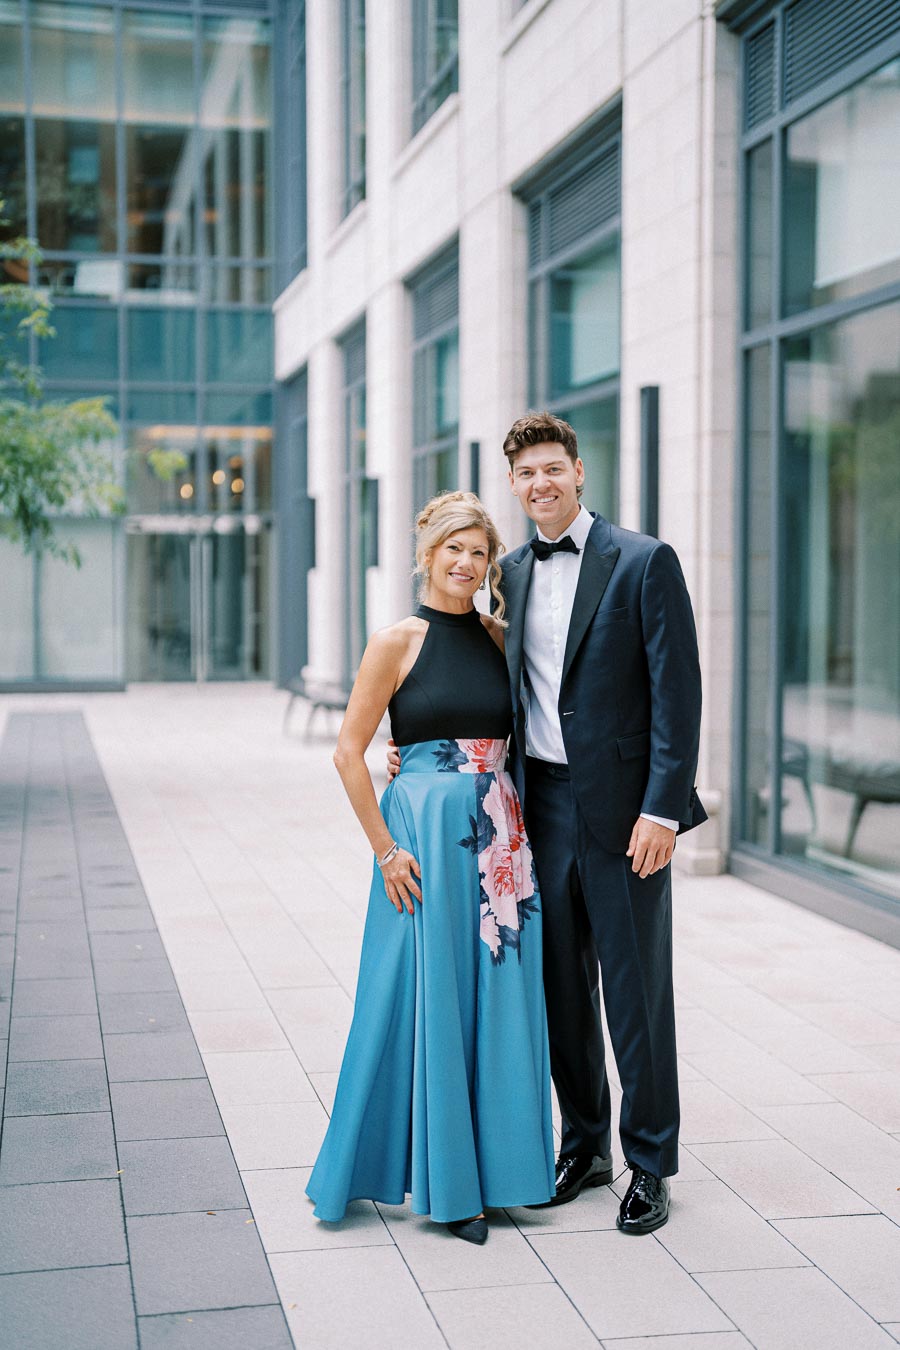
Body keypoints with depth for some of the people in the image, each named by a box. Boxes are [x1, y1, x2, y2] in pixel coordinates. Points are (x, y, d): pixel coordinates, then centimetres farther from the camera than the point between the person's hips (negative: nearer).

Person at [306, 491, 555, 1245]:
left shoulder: (501, 638, 9)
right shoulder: (398, 643, -4)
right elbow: (349, 752, -6)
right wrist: (386, 849, -9)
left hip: (499, 837, 5)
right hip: (425, 836, -4)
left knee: (498, 997, 8)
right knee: (428, 998, 0)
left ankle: (491, 1162, 22)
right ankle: (440, 1180, 13)